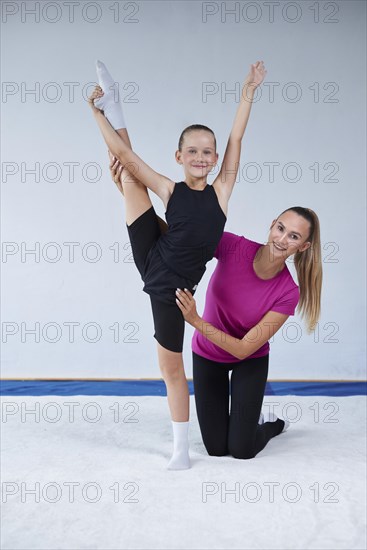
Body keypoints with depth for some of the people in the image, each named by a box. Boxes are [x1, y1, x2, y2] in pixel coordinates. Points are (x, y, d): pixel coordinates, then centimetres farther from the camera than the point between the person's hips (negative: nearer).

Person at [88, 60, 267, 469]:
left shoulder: (220, 191, -5)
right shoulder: (170, 190, -4)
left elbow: (235, 140, -5)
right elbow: (124, 155, -4)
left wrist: (248, 91, -5)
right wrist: (97, 113, -2)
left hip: (172, 287, -1)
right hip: (150, 261, 2)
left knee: (171, 366, 8)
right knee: (128, 173, 1)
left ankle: (180, 445, 25)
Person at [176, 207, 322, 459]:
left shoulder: (288, 293, -27)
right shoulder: (233, 246, -25)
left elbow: (244, 349, -26)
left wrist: (195, 320, -36)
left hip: (250, 361, -1)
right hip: (207, 355, 1)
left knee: (242, 450, -1)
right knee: (216, 448, 4)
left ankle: (273, 423, 31)